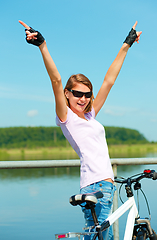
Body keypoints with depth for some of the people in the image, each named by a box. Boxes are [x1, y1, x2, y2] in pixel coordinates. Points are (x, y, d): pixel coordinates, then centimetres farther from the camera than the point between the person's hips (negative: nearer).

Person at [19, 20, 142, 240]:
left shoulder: (89, 116, 17)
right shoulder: (66, 118, -1)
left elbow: (109, 80, 20)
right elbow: (56, 81, -13)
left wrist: (126, 45, 23)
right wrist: (42, 45, -24)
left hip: (104, 183, 8)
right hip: (95, 184, -8)